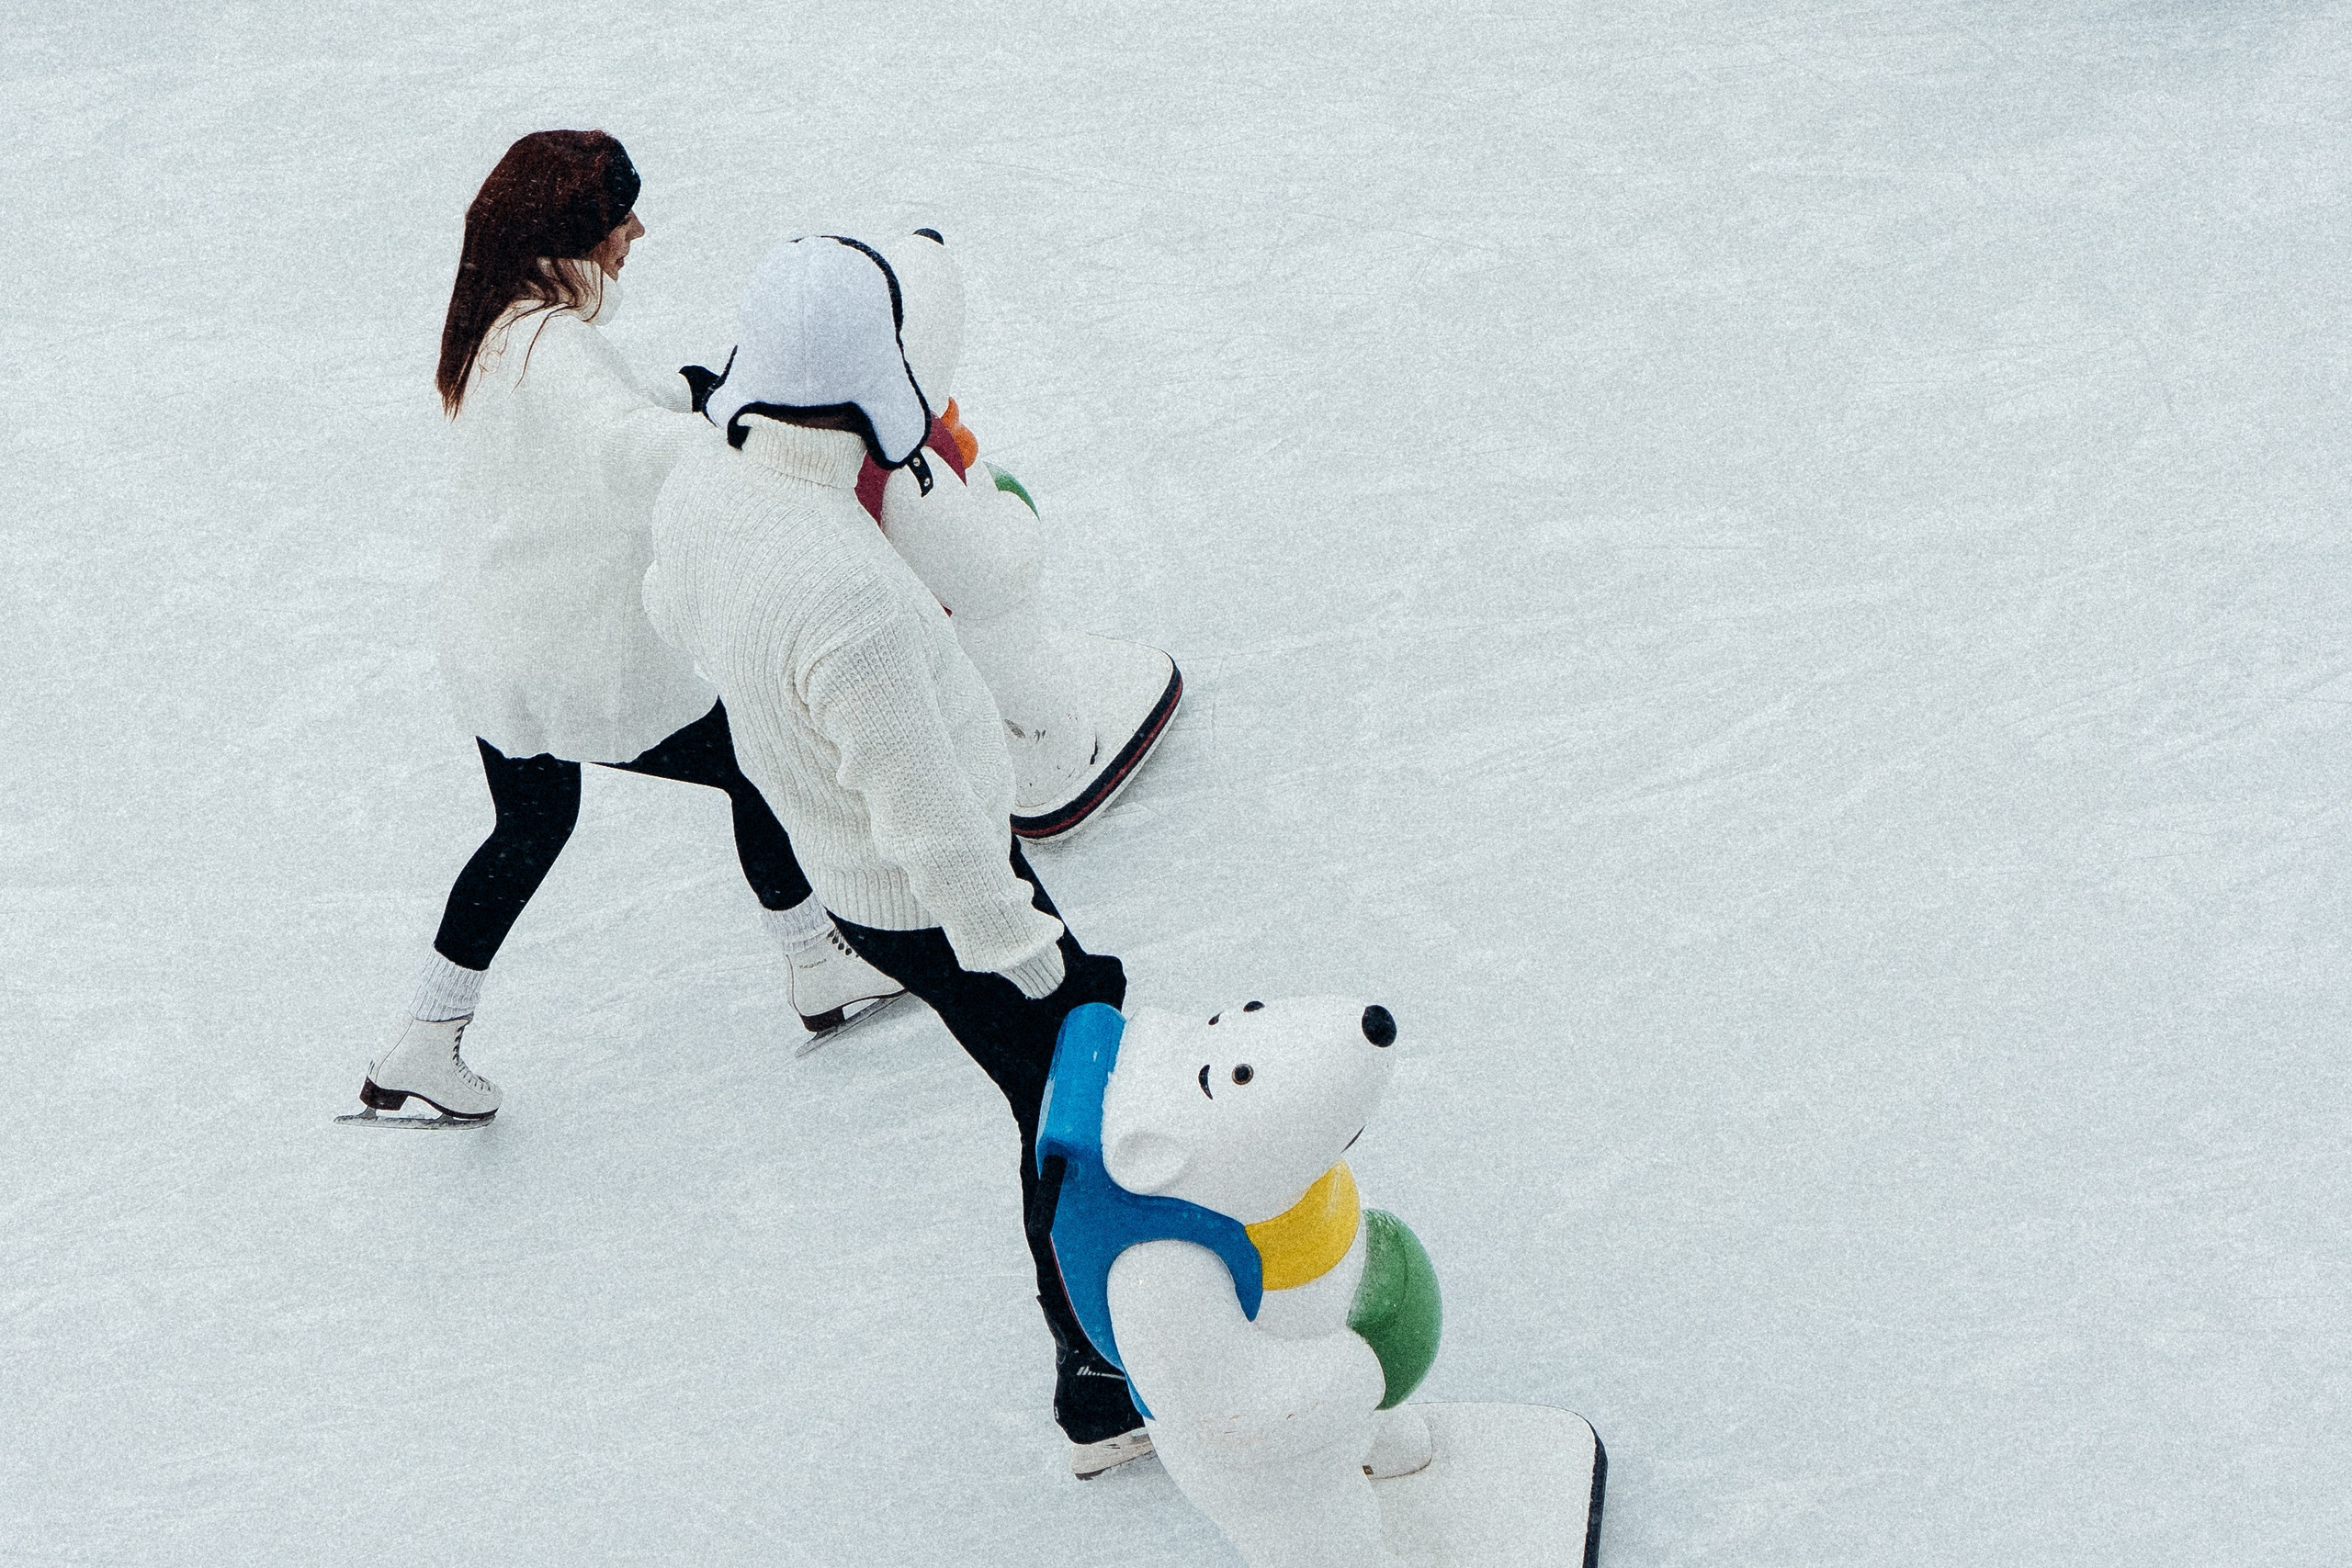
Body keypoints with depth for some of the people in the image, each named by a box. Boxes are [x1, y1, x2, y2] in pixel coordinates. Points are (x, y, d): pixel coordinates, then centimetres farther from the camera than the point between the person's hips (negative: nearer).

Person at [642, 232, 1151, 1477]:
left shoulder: (701, 487, -14)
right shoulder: (847, 593, -40)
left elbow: (671, 609, 10)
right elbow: (934, 827, -30)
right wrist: (1033, 957, -17)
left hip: (848, 875, 9)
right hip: (932, 905, -9)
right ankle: (1103, 1394, 28)